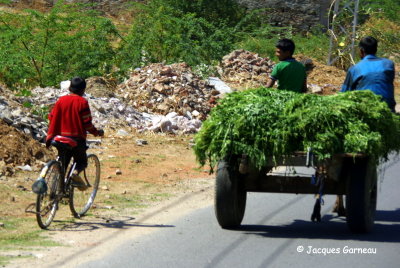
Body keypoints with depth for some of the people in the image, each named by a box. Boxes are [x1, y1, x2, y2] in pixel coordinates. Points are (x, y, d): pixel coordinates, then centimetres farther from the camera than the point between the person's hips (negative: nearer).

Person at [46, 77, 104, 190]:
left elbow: (52, 118, 7)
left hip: (62, 137, 4)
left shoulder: (61, 100, 6)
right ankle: (76, 172, -19)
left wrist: (50, 137, 15)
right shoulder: (82, 102, -7)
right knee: (82, 161, 13)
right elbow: (87, 122, -9)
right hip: (77, 138, -4)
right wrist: (96, 132, 7)